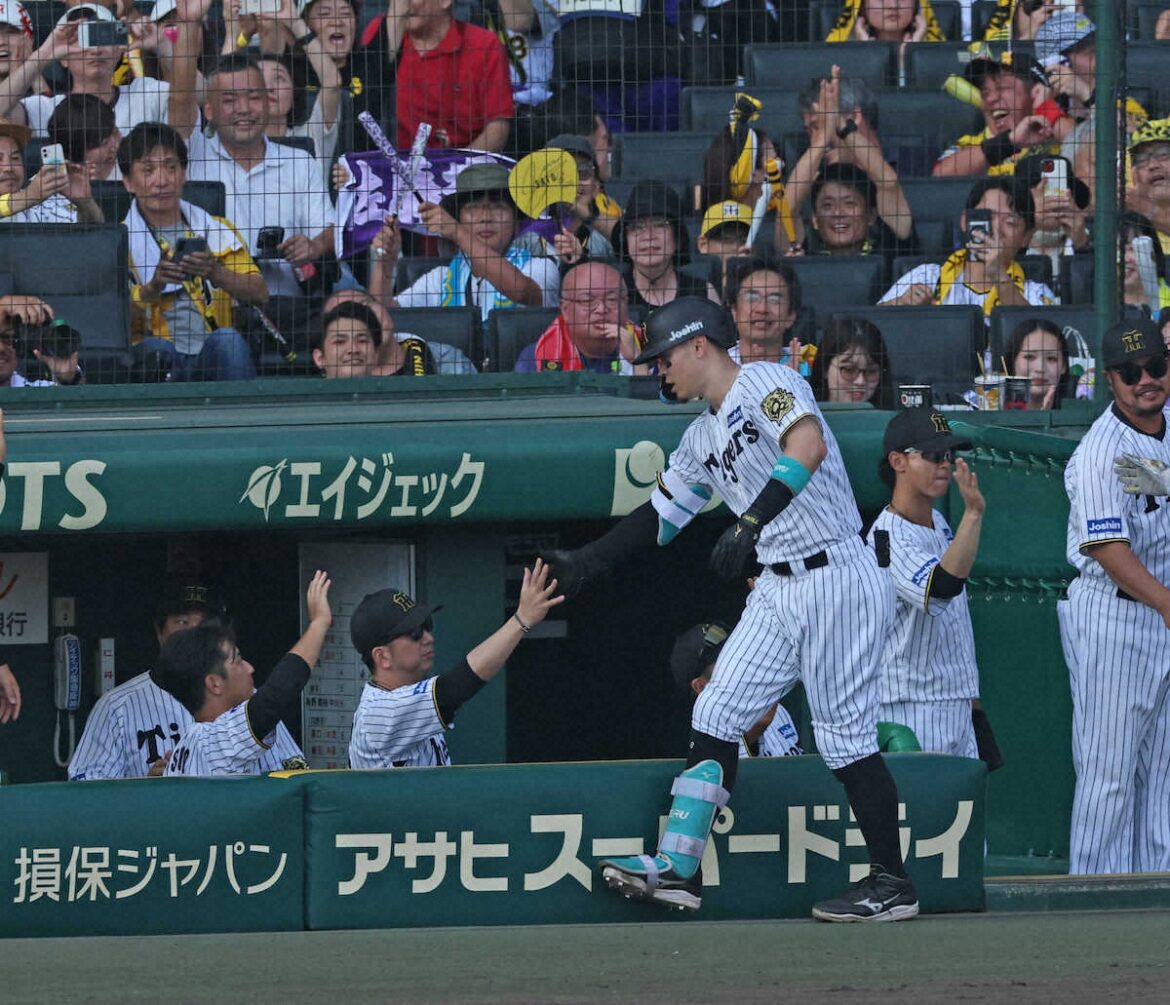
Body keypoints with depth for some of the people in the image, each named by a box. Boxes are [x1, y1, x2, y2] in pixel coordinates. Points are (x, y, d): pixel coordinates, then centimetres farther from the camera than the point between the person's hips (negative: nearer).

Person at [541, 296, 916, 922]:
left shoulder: (766, 383, -10)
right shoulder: (702, 438, 17)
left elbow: (809, 444, -29)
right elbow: (660, 515, 27)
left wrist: (752, 522, -37)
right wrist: (584, 564, 24)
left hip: (837, 582, -9)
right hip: (778, 589, 9)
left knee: (845, 739, -6)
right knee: (717, 715, 2)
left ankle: (891, 883, 3)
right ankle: (677, 868, 2)